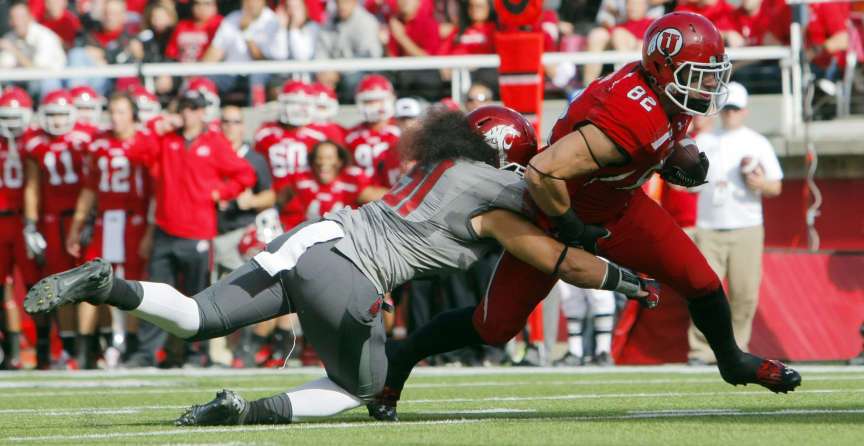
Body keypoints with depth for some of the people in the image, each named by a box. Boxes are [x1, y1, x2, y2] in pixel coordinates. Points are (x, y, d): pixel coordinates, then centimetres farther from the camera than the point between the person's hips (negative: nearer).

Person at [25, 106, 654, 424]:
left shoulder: (441, 169, 23)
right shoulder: (493, 204, 2)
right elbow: (567, 265, 5)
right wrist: (624, 279, 19)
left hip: (309, 237, 7)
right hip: (346, 276, -6)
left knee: (198, 319, 10)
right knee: (360, 387, 13)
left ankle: (106, 286, -14)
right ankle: (249, 411, -11)